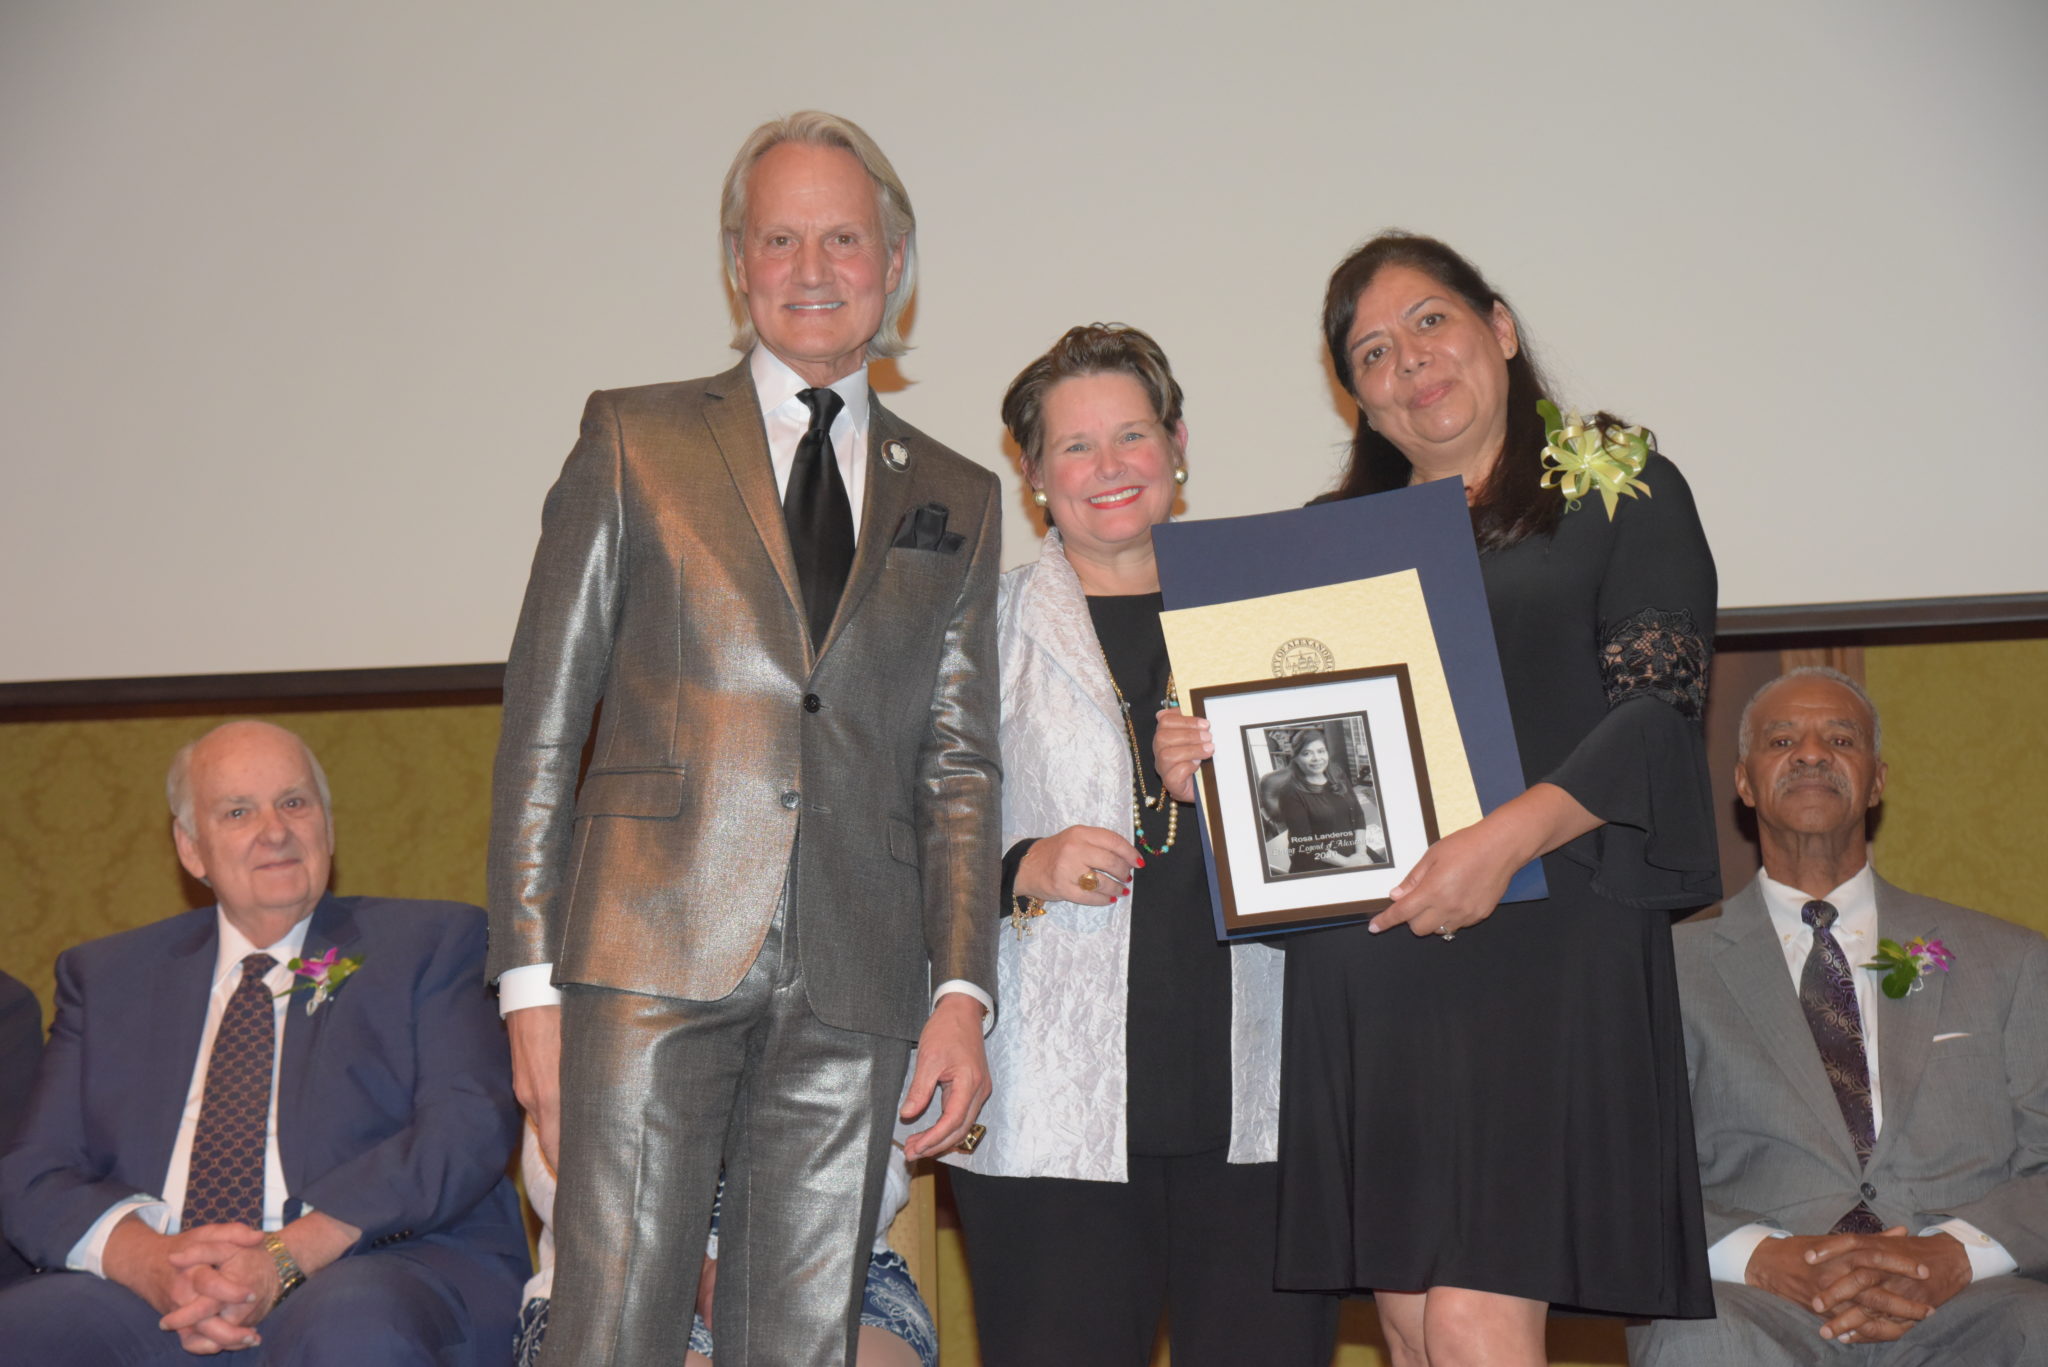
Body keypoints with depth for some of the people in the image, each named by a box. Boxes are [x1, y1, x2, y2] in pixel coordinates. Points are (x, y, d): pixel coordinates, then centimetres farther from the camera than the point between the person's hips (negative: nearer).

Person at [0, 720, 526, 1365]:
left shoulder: (433, 944, 14)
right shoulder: (103, 975, 22)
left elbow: (472, 1127, -1)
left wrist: (287, 1257, -16)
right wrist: (152, 1260, -13)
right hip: (155, 1301, 1)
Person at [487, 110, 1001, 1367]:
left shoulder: (958, 501, 16)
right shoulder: (636, 440, 8)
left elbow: (960, 767, 13)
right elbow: (544, 720, 4)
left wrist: (961, 991, 1)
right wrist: (531, 977, -3)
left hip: (854, 987, 3)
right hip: (655, 955, -2)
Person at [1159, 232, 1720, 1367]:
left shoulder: (1619, 496, 8)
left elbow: (1660, 708, -4)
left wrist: (1507, 837, -18)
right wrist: (1197, 761, -1)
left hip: (1540, 942, -5)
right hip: (1361, 967, 5)